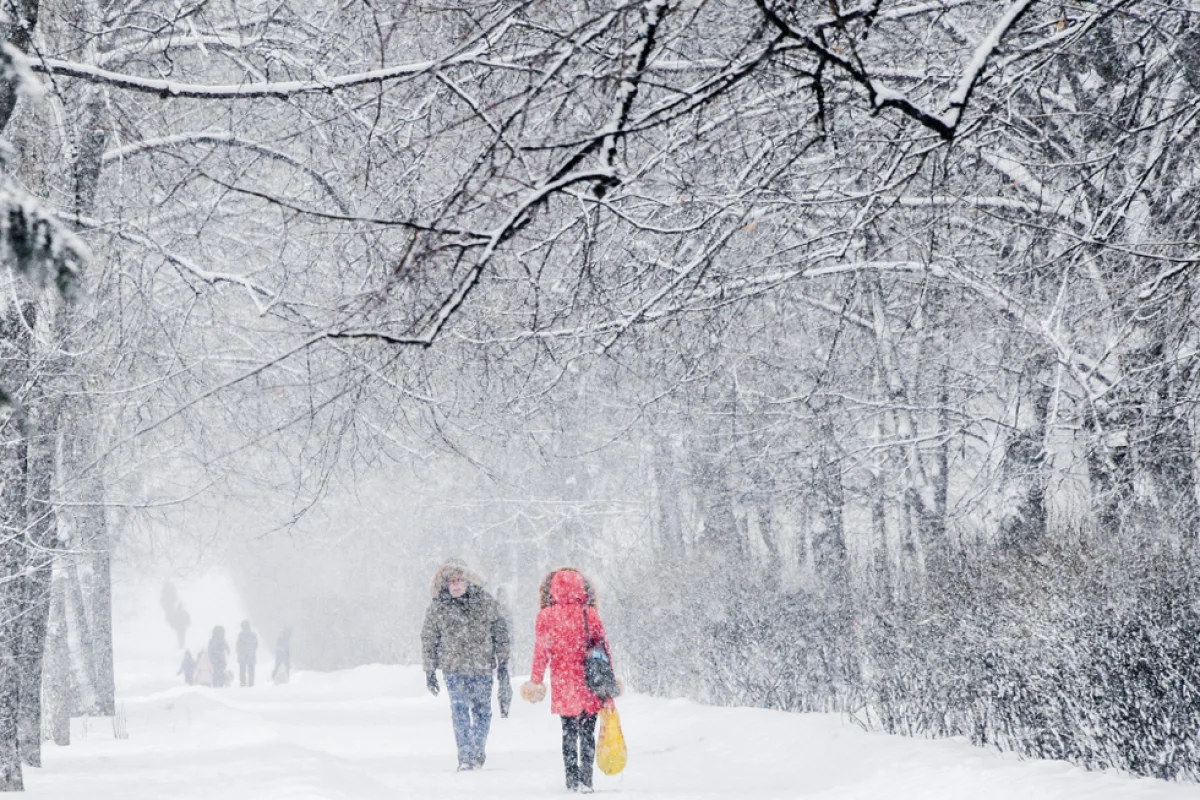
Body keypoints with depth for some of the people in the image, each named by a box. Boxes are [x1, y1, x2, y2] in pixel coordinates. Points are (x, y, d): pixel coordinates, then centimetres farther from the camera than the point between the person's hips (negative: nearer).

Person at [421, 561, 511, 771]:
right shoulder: (437, 607, 0)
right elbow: (428, 640, 8)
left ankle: (478, 752, 24)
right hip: (454, 667, -1)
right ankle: (465, 757, -6)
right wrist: (429, 670, 8)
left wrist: (503, 663, 5)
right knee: (460, 712, -8)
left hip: (483, 666, 1)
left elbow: (500, 631, 7)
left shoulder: (484, 601, 1)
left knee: (482, 710, 8)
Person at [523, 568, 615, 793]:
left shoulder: (546, 616, -4)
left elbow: (541, 652, -4)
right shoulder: (591, 614, -3)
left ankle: (572, 779, 12)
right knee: (587, 734, 6)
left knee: (569, 733, 12)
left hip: (563, 686, 0)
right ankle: (585, 779, 0)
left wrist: (535, 681, 4)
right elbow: (603, 648, 1)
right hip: (590, 685, 0)